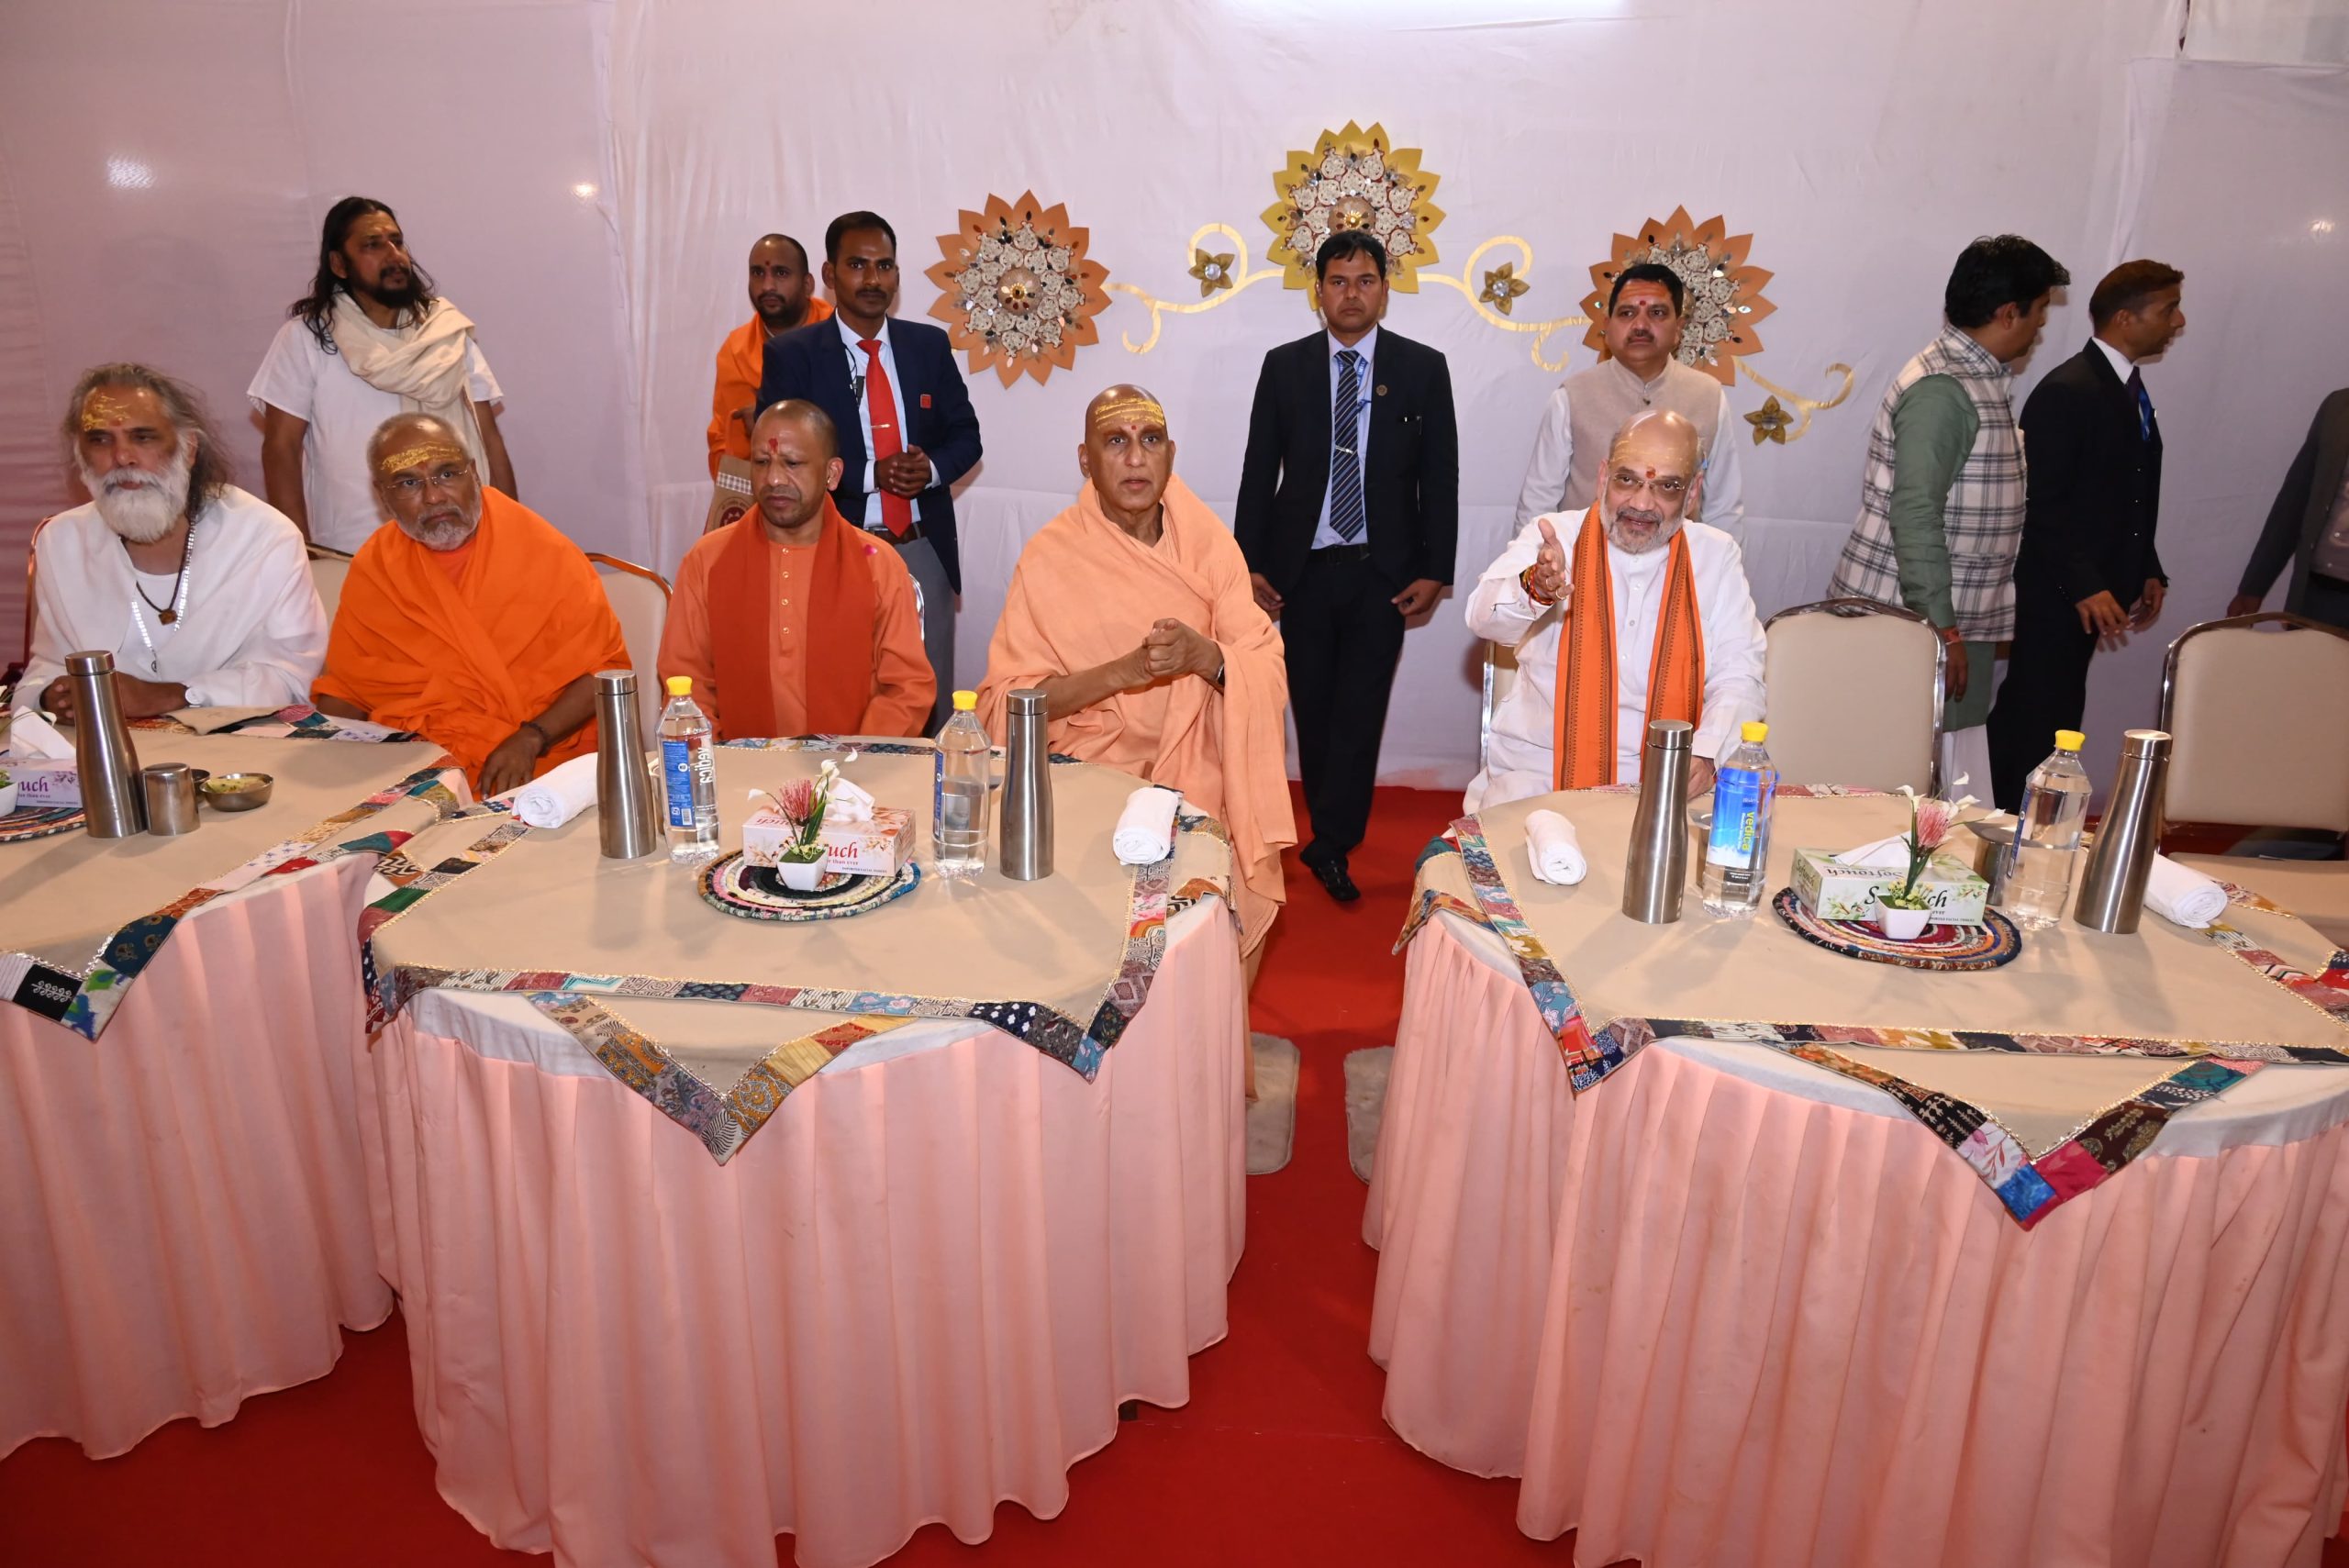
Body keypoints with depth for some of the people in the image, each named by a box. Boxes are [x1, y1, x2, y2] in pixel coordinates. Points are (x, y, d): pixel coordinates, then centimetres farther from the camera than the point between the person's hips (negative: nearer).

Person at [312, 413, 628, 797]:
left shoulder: (543, 553, -6)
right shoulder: (373, 566, 6)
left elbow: (604, 667, -6)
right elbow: (345, 686, 14)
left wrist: (532, 738, -19)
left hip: (536, 768, -4)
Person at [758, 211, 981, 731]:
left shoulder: (930, 344, 8)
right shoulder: (791, 355, -2)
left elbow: (966, 434, 11)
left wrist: (931, 468, -12)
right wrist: (871, 475, -18)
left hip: (924, 550, 3)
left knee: (932, 704, 11)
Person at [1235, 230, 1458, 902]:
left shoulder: (1423, 368, 1)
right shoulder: (1284, 366, 4)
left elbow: (1439, 475, 1)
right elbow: (1259, 470, 5)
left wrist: (1434, 569, -4)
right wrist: (1252, 563, 0)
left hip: (1383, 572, -1)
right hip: (1302, 569, 2)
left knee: (1360, 712, -5)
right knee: (1315, 711, 9)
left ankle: (1330, 844, 2)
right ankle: (1336, 839, 23)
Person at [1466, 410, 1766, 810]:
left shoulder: (1717, 556, 7)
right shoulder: (1554, 535, 1)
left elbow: (1738, 677, 3)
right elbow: (1484, 617, -16)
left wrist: (1706, 752, -17)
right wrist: (1536, 590, -40)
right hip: (1539, 773, -2)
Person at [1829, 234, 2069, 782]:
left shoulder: (1982, 379, 16)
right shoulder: (1941, 389, -15)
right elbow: (1914, 516, -22)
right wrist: (1943, 629, -21)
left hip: (1956, 620, 10)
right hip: (1918, 627, -10)